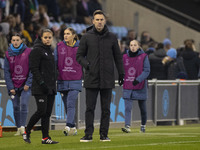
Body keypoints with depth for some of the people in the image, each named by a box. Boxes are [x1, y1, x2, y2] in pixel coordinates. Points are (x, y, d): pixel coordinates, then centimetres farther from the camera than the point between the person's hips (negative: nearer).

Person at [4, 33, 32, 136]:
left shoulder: (28, 52, -3)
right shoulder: (8, 54, 4)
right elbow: (6, 71, 4)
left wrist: (28, 84, -11)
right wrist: (10, 87, -4)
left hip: (25, 85, -3)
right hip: (14, 85, 3)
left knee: (24, 104, -14)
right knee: (16, 107, 3)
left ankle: (22, 126, -13)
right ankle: (18, 128, 10)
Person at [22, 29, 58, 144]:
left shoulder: (50, 51, 17)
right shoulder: (37, 50, -8)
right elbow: (34, 69, -14)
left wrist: (53, 84, 17)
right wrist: (42, 83, -21)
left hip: (51, 87, 8)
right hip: (40, 88, -8)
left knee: (47, 113, 4)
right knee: (41, 111, -12)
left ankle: (46, 138, 5)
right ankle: (27, 132, 4)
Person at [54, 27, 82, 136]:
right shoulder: (59, 46, 6)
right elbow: (55, 62, 9)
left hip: (75, 81, -3)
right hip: (62, 81, 3)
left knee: (71, 105, -15)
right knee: (67, 106, 6)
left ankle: (68, 126, -22)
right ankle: (73, 128, 14)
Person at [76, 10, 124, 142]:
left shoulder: (112, 37, 6)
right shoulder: (87, 37, 2)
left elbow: (118, 56, 12)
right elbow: (79, 55, 6)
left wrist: (121, 73, 7)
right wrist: (87, 64, -12)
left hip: (107, 79, 1)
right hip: (91, 79, -1)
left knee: (106, 109, 4)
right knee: (90, 108, -1)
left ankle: (104, 134, 10)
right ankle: (88, 134, 2)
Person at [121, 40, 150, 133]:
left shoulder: (143, 57, -2)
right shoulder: (125, 57, 7)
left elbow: (147, 71, -9)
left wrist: (138, 80, -21)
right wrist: (122, 80, 10)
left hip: (140, 87, -1)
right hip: (127, 87, 1)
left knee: (142, 108, 11)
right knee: (127, 108, -13)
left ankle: (143, 125, 28)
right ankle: (127, 126, -20)